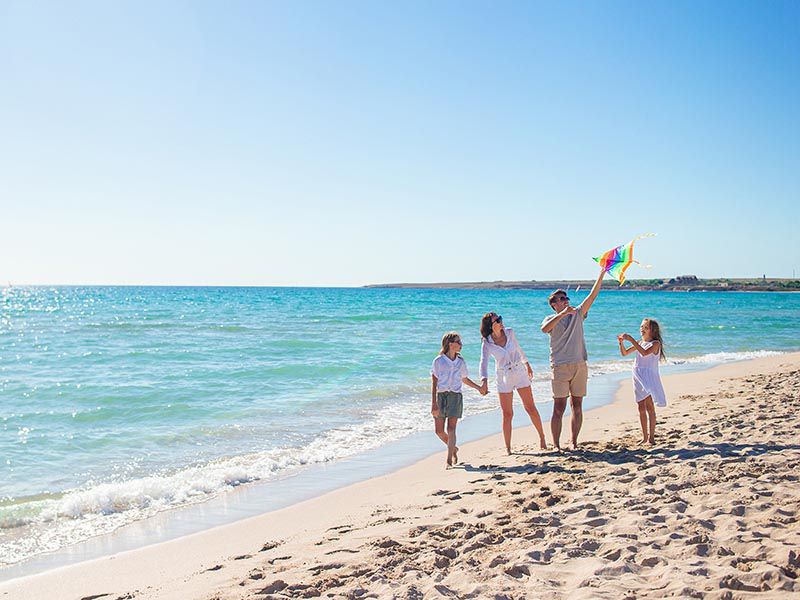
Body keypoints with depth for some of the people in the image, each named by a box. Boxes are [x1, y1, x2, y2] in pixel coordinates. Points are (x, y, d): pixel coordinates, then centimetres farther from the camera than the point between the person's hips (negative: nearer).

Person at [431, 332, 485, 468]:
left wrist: (479, 388, 22)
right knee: (439, 431, 2)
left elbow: (465, 379, 26)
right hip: (440, 396, -1)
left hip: (455, 396, 1)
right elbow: (434, 383, -5)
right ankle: (453, 449, 28)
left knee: (451, 429, -9)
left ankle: (449, 460, -6)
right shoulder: (438, 361, -2)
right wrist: (433, 403, -11)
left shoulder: (460, 362, 9)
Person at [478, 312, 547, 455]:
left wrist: (527, 364, 25)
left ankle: (542, 437, 22)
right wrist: (484, 380, -42)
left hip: (520, 372, 2)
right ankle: (508, 448, 10)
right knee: (507, 414, 0)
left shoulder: (509, 332, -4)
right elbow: (484, 363, -24)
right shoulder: (487, 344, -13)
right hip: (503, 378, -2)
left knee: (530, 408, 4)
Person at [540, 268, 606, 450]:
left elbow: (593, 295, 8)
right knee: (559, 408, -4)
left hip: (580, 366, 4)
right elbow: (544, 329, -21)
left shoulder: (577, 314, 14)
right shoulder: (551, 320, 3)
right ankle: (556, 445, 1)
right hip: (560, 367, -4)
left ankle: (574, 443, 15)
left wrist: (602, 274, 1)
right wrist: (562, 314, -30)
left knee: (577, 407, 7)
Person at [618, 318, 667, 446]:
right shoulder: (640, 343, 14)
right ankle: (644, 437, 16)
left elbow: (645, 353, -25)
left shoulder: (655, 343, -7)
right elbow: (625, 353, 14)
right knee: (641, 408, 9)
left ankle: (651, 437, -11)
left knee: (649, 406, -11)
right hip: (638, 378, 7)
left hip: (649, 377, -7)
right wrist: (621, 342, -6)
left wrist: (631, 339, -28)